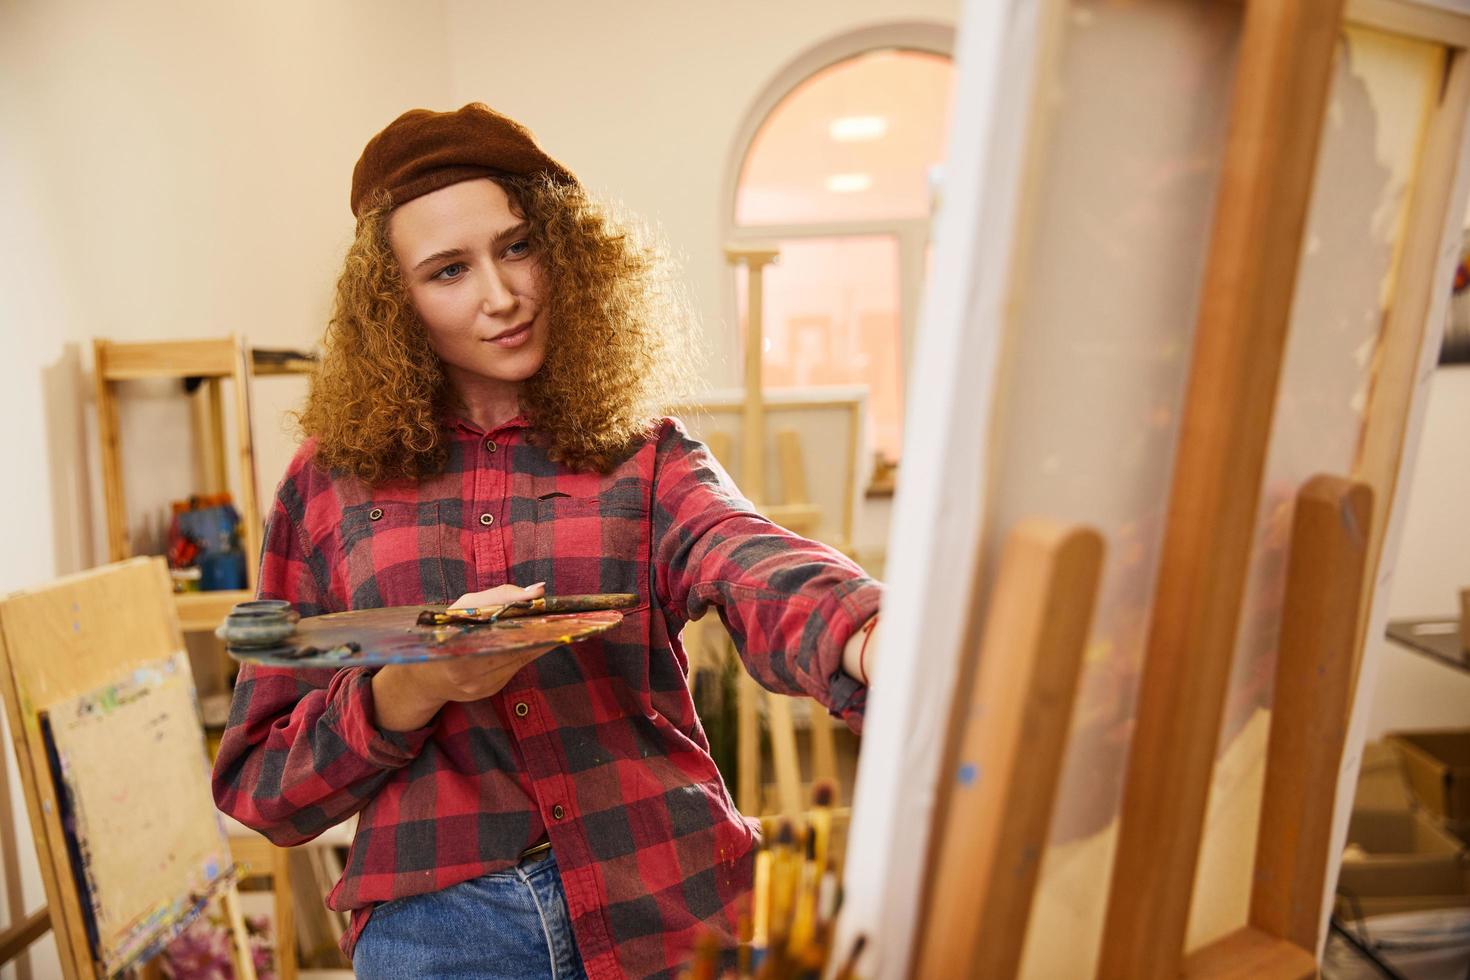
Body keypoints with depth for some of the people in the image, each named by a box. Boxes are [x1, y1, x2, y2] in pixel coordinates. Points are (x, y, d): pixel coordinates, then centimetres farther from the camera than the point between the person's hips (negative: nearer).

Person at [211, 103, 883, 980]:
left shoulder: (640, 456, -1)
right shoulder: (334, 480, 1)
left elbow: (752, 571, -22)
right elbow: (257, 784, 2)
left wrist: (875, 642, -44)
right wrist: (412, 690, -18)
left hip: (664, 907, 0)